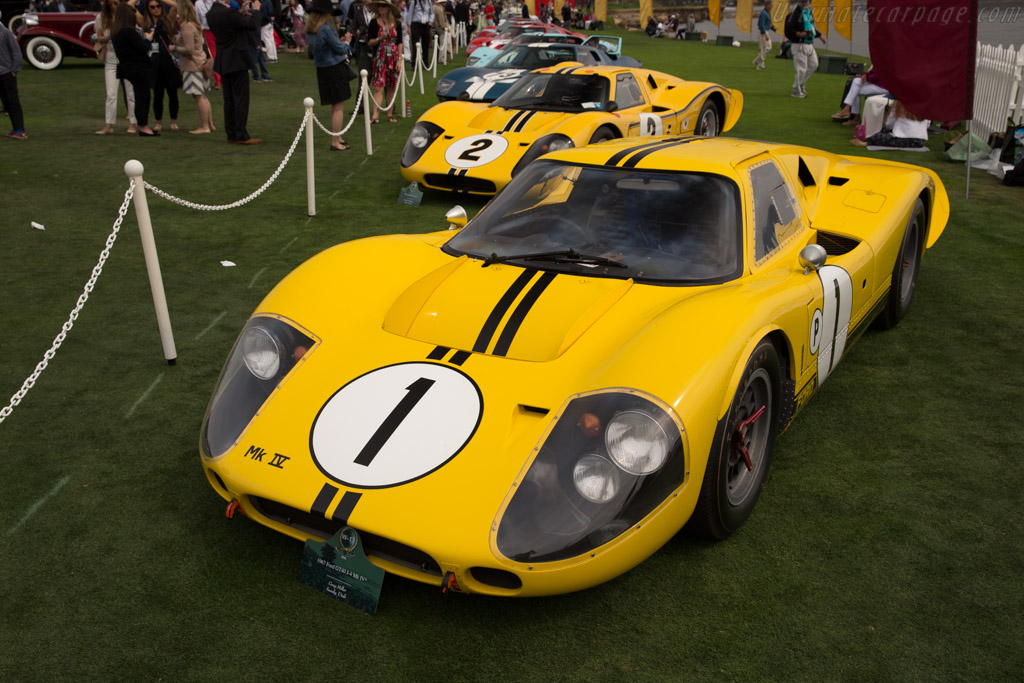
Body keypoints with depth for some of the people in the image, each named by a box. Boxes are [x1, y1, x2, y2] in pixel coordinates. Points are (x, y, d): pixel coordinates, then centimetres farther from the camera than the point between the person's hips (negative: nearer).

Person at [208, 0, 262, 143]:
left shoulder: (210, 14, 5)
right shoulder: (228, 13, -20)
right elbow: (253, 25, -14)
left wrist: (242, 12, 12)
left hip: (223, 62, 8)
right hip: (238, 60, -8)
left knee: (229, 99, 12)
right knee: (241, 98, -4)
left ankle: (231, 134, 16)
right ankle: (241, 135, -3)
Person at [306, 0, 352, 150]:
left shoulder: (311, 31, 6)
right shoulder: (326, 29, -19)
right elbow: (340, 49, -13)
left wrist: (340, 41, 17)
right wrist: (347, 42, 7)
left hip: (322, 69, 8)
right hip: (335, 69, -8)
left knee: (336, 106, 19)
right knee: (338, 107, -3)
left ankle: (337, 138, 28)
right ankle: (335, 143, -2)